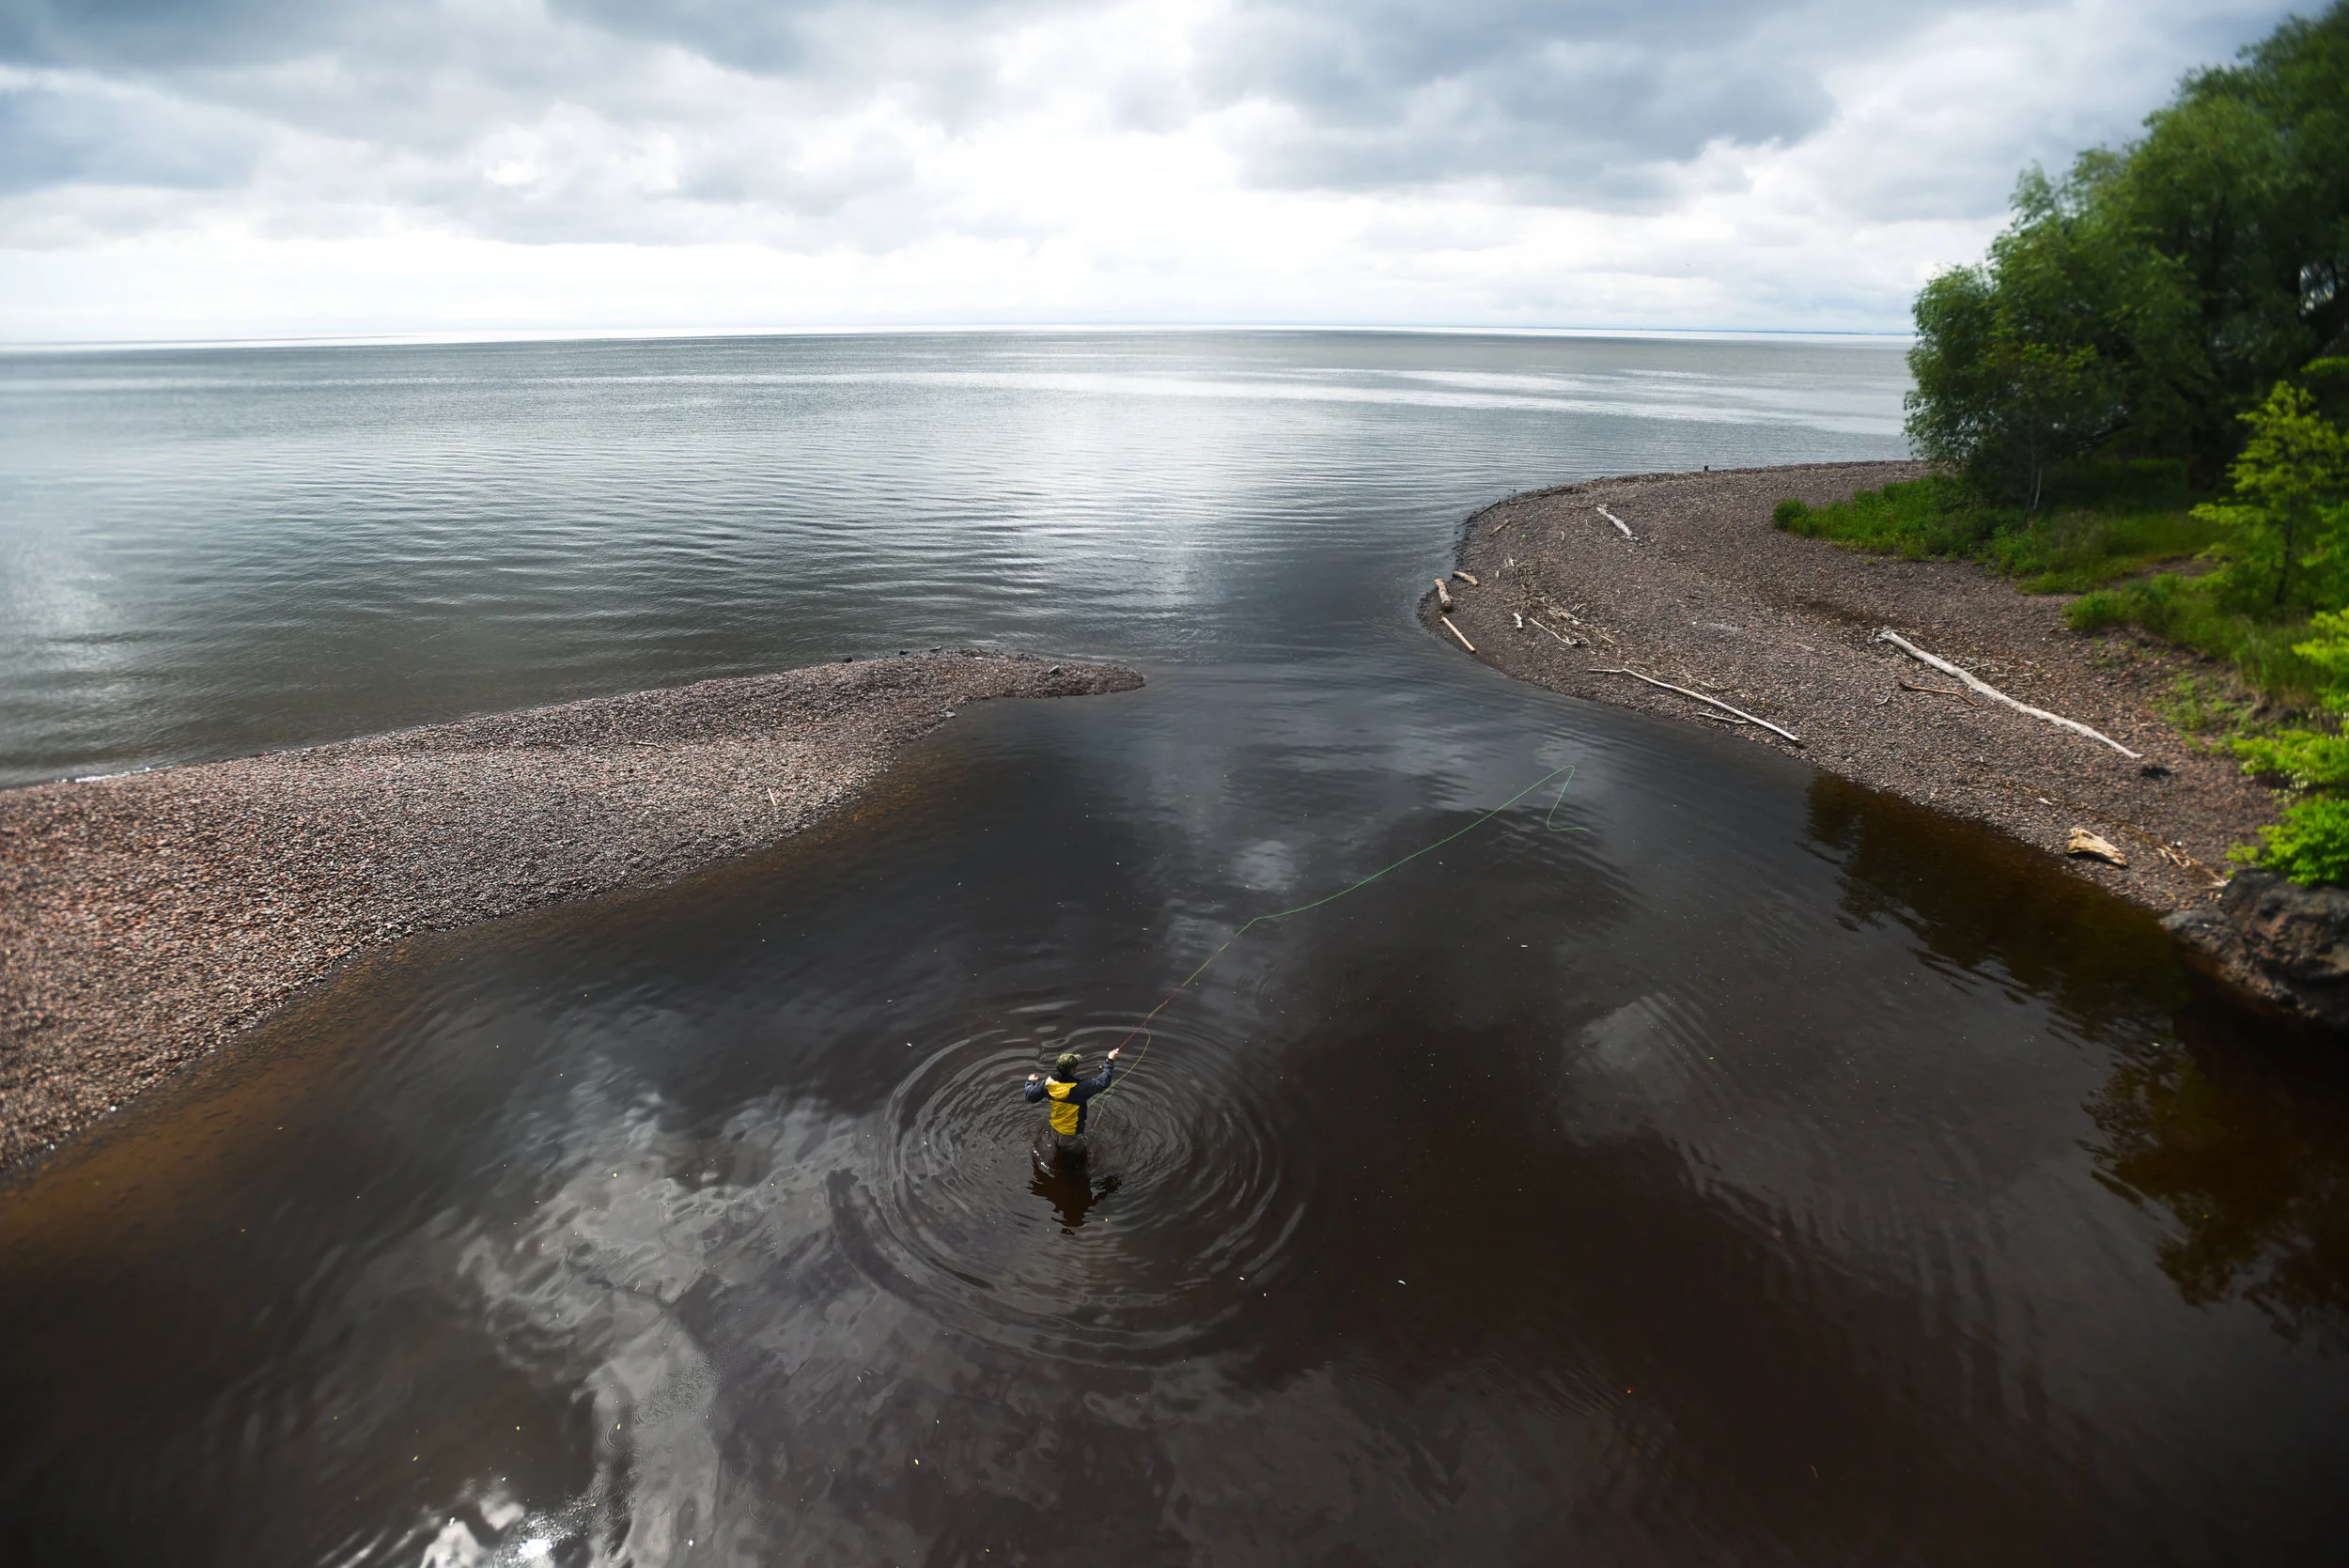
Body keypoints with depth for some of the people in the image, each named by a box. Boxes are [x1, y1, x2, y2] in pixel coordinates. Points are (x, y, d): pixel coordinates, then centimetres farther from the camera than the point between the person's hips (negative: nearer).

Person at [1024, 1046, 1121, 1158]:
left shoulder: (1049, 1083, -22)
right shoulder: (1079, 1088, -37)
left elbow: (1030, 1096, -7)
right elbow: (1103, 1082, -27)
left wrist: (1031, 1082, 14)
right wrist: (1110, 1061, -15)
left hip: (1056, 1132, 5)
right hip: (1072, 1136, -5)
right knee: (1078, 1160, 23)